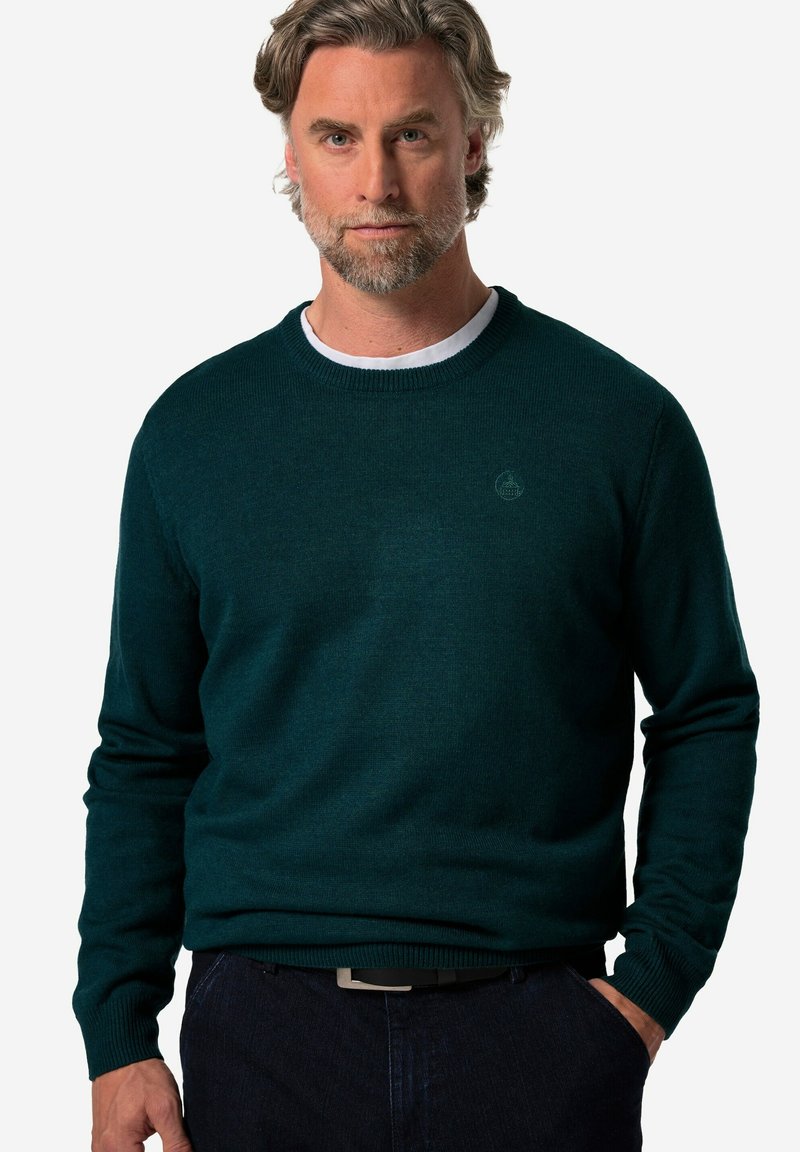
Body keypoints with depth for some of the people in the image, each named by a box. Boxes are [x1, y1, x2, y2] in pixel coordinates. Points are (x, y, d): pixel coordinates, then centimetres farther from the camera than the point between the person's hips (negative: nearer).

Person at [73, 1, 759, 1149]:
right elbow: (143, 756, 6)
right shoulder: (195, 428, 4)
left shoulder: (617, 418, -1)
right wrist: (118, 1032, 1)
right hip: (266, 1031, 1)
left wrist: (656, 979, -4)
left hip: (541, 1036, -1)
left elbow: (709, 717, 4)